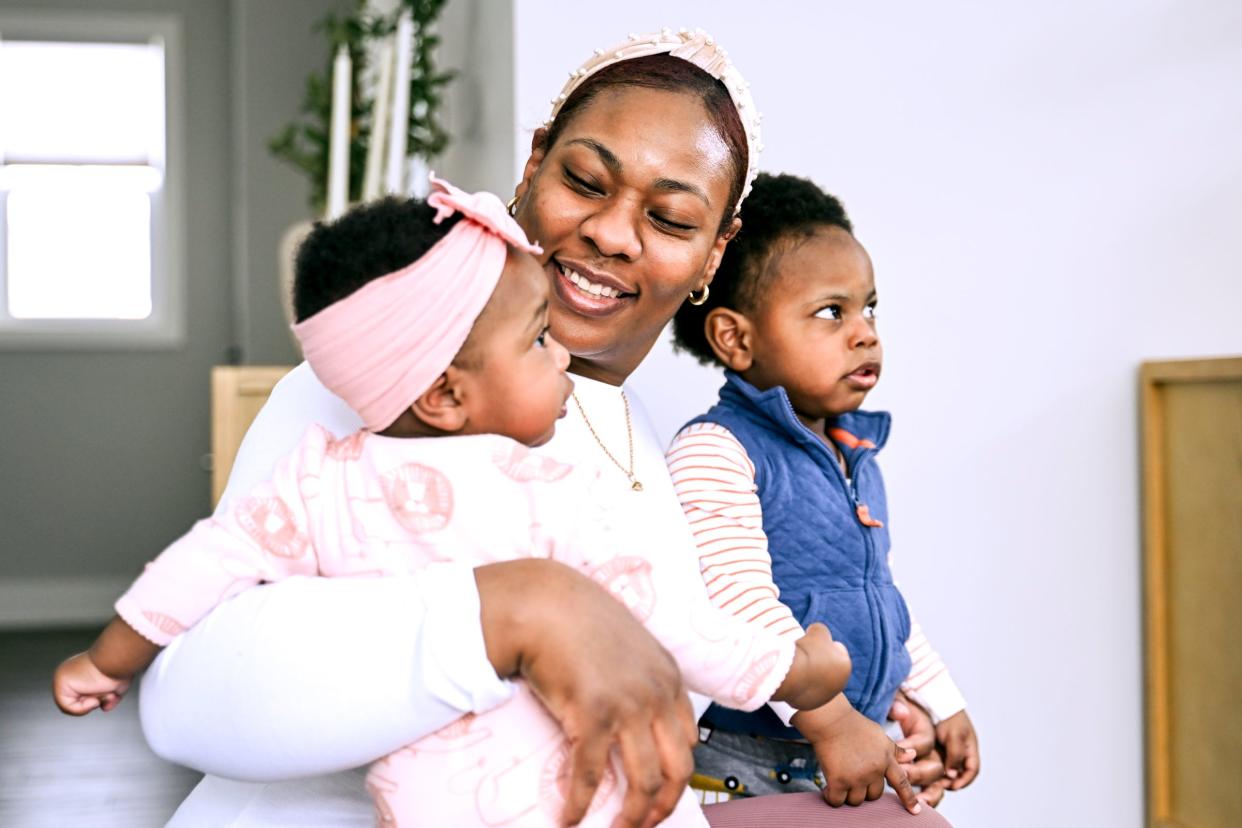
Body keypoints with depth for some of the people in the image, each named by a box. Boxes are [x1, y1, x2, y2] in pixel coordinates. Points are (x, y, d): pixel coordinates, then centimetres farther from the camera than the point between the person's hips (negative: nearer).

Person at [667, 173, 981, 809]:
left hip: (856, 758, 8)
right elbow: (738, 604, -23)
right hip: (743, 766, -8)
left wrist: (942, 705, 26)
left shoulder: (857, 461, 14)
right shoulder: (713, 452, -14)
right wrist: (830, 720, -27)